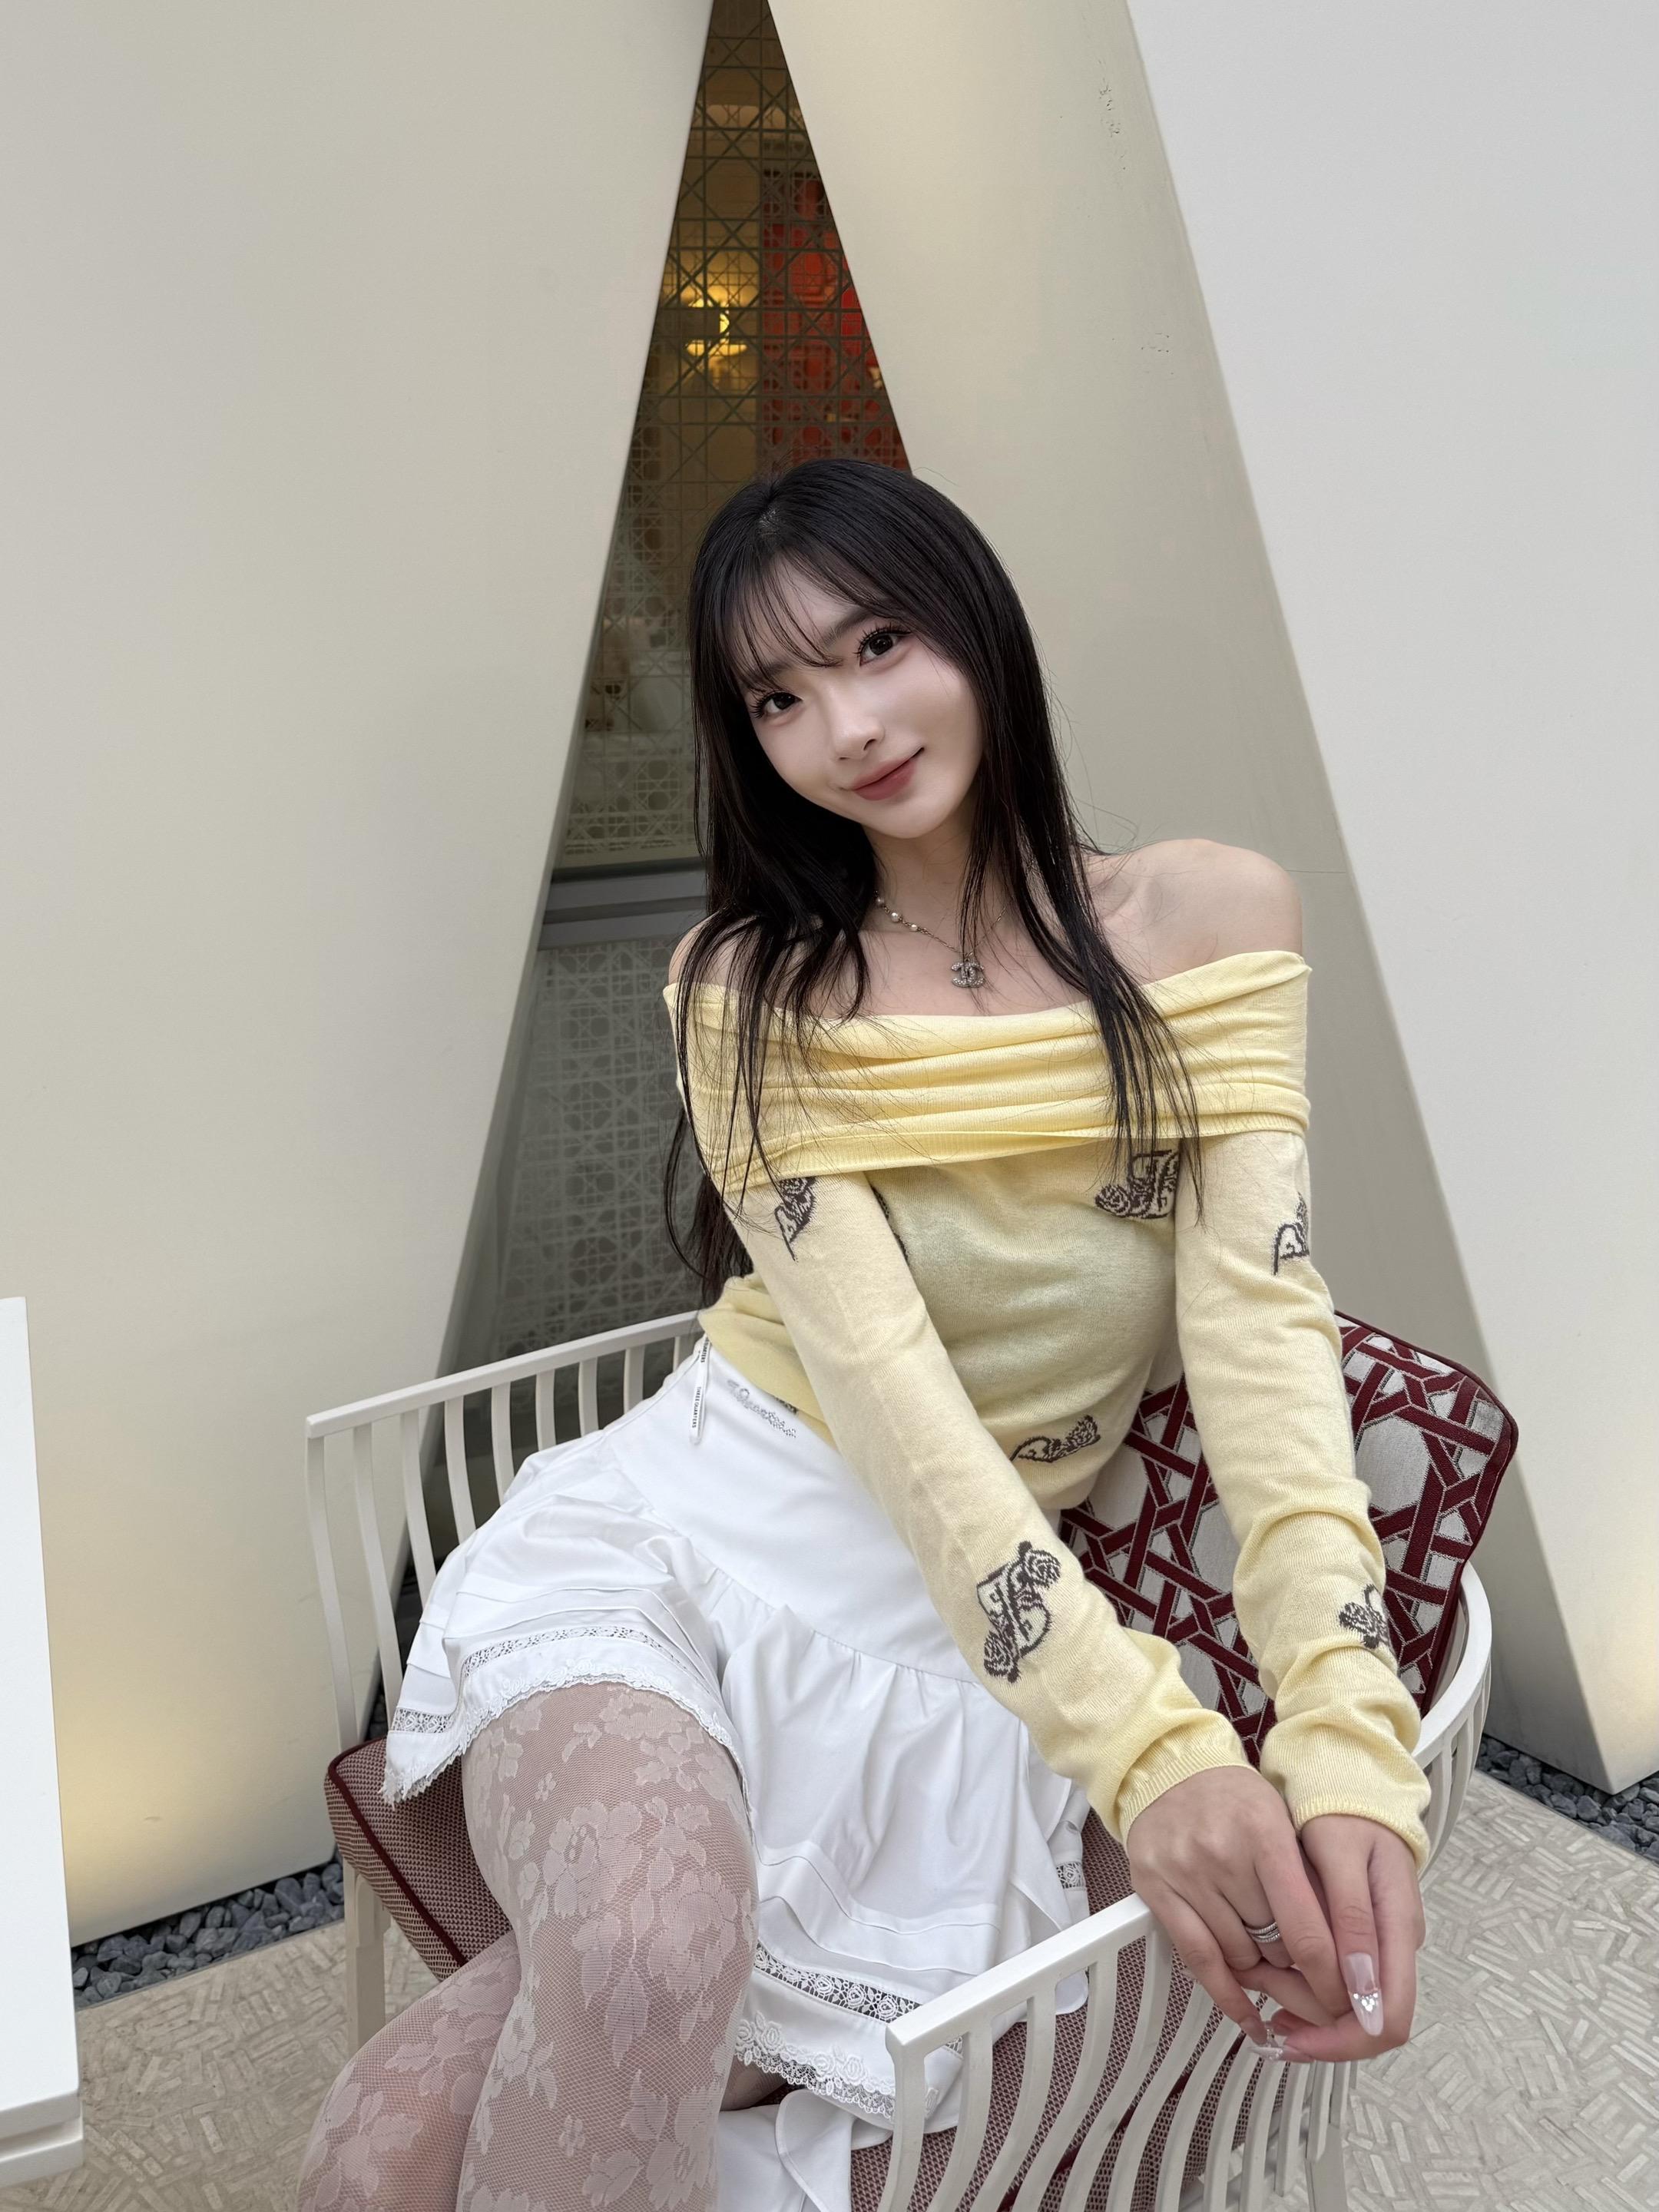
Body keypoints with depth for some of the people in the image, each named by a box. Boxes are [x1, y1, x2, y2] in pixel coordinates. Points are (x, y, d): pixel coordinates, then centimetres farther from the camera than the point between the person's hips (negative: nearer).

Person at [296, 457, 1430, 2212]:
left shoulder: (1210, 919, 1)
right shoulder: (746, 986, 0)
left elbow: (1256, 1305, -10)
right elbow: (872, 1359, -14)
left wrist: (1348, 1734, -26)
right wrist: (1144, 1742, -26)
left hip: (962, 1615, 0)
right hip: (684, 1527, 0)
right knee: (646, 1954, -35)